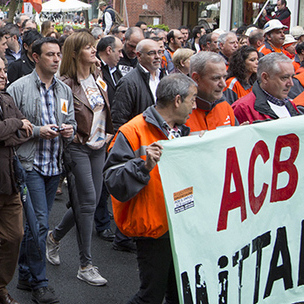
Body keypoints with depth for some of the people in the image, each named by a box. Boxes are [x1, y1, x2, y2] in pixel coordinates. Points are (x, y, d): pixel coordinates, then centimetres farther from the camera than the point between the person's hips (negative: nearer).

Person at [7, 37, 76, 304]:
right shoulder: (19, 88, -7)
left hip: (54, 165, 6)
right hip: (30, 164, -6)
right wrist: (37, 131, -17)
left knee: (37, 222, 14)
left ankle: (26, 275, 28)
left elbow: (71, 121, 20)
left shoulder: (65, 90, 12)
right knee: (39, 222, -8)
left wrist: (70, 129, -3)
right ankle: (39, 282, 5)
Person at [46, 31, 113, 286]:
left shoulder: (98, 77, 8)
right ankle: (86, 265, 3)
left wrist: (109, 132, 15)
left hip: (99, 146, 8)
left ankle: (55, 236, 34)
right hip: (78, 147, -7)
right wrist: (73, 135, -13)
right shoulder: (66, 83, -15)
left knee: (92, 199, 10)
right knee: (88, 199, -7)